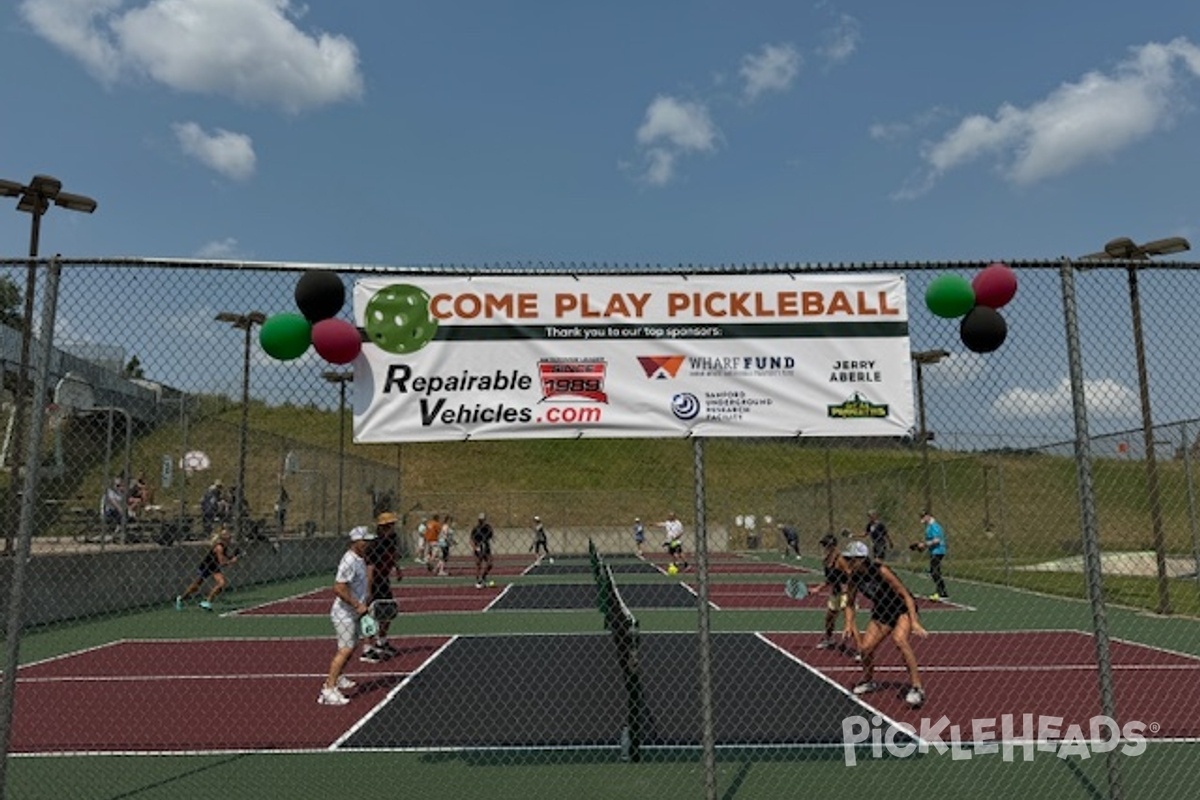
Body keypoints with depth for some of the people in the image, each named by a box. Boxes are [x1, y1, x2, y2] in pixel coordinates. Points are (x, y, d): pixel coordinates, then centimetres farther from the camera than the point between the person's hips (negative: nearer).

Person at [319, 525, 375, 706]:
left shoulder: (360, 559, 9)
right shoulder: (349, 561, -22)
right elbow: (339, 588, -29)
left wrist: (362, 605, 16)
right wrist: (357, 605, -26)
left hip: (353, 612, 10)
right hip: (344, 613, -10)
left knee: (351, 646, 20)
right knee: (346, 649, -16)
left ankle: (337, 678, 38)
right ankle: (328, 690, -16)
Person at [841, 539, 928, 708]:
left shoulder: (880, 570, -28)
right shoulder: (854, 577, -11)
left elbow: (905, 594, -24)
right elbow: (850, 601, 7)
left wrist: (914, 622, -29)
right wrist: (849, 622, -6)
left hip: (903, 608, -6)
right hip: (881, 612, 6)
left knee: (899, 639, -32)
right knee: (865, 648, -5)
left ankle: (916, 687, -24)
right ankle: (868, 681, 24)